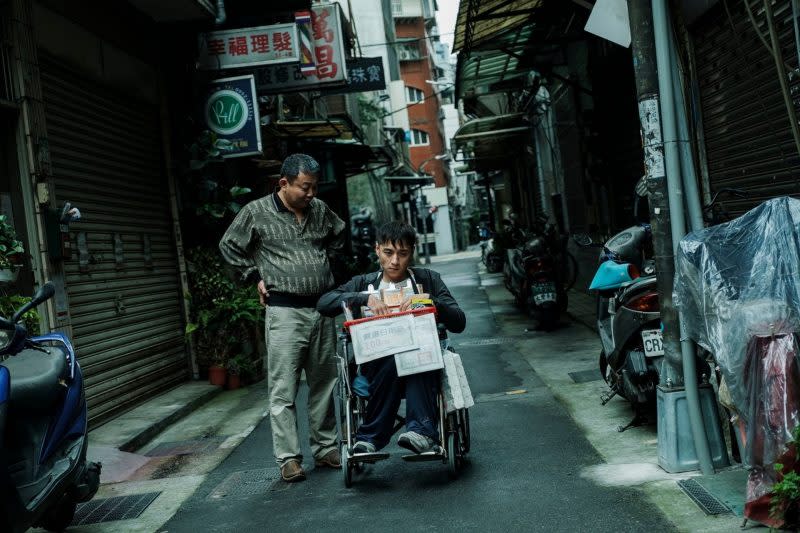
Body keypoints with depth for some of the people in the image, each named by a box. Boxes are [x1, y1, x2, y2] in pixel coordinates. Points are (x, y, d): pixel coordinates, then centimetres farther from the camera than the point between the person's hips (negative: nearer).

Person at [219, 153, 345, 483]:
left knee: (324, 383, 11)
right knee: (283, 389, -5)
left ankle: (325, 448, 23)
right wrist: (257, 277, 3)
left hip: (323, 307, 5)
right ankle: (289, 458, 1)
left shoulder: (320, 210, 8)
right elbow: (230, 247, 7)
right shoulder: (257, 212, -4)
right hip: (285, 310, -5)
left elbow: (339, 236, 27)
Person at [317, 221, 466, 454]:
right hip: (377, 363, 1)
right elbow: (323, 303, -4)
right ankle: (372, 437, -31)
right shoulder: (364, 283, 14)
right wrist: (365, 298, -18)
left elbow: (459, 323, 3)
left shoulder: (428, 280, 12)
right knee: (393, 358, -34)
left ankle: (422, 430, -39)